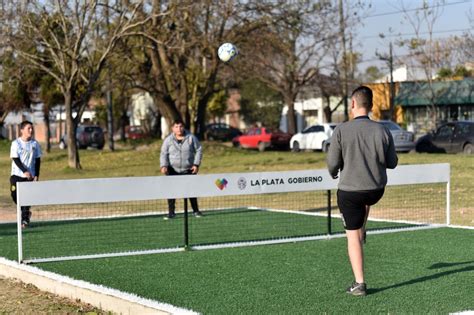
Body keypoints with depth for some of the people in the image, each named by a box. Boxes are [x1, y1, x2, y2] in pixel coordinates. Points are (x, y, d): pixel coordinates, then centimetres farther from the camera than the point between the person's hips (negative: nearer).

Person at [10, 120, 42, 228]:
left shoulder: (35, 144, 2)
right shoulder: (16, 143, -6)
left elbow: (38, 160, 6)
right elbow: (15, 159, -12)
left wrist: (36, 175, -2)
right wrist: (25, 171, -23)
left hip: (30, 175, 1)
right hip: (17, 174, -1)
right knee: (15, 195, -9)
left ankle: (24, 219, 7)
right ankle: (25, 212, 16)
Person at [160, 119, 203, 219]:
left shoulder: (191, 138, -1)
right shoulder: (168, 140, -1)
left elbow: (199, 150, 4)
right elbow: (163, 154, 0)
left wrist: (196, 164, -5)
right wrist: (163, 166, -16)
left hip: (188, 170, 0)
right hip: (173, 170, 0)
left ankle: (196, 211, 18)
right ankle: (171, 212, 1)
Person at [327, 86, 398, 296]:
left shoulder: (341, 131, -15)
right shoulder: (382, 131, -8)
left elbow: (332, 163, -11)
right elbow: (392, 163, -1)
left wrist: (334, 173, 13)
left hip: (349, 191, -3)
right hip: (376, 190, 3)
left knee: (353, 237, 7)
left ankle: (359, 283, 6)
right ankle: (362, 232, 52)